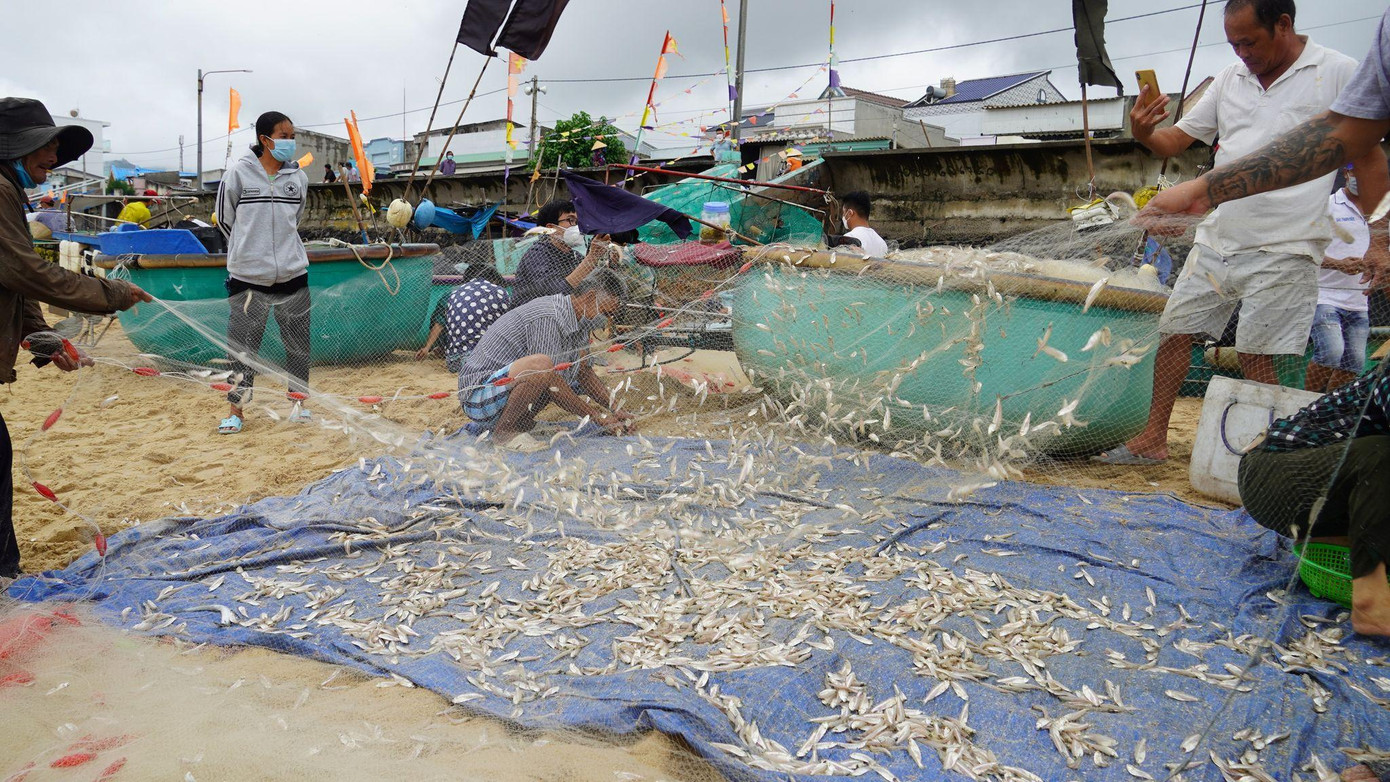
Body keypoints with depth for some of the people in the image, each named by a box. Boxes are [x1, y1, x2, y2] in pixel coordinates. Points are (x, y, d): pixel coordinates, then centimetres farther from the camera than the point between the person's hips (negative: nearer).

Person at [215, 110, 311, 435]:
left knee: (298, 342, 9)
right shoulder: (238, 173, -4)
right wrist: (248, 249, 14)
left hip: (292, 274, 3)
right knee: (243, 344, 4)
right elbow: (224, 219, 6)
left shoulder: (298, 177, 5)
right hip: (247, 276, -2)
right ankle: (236, 410, 15)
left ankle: (299, 403, 23)